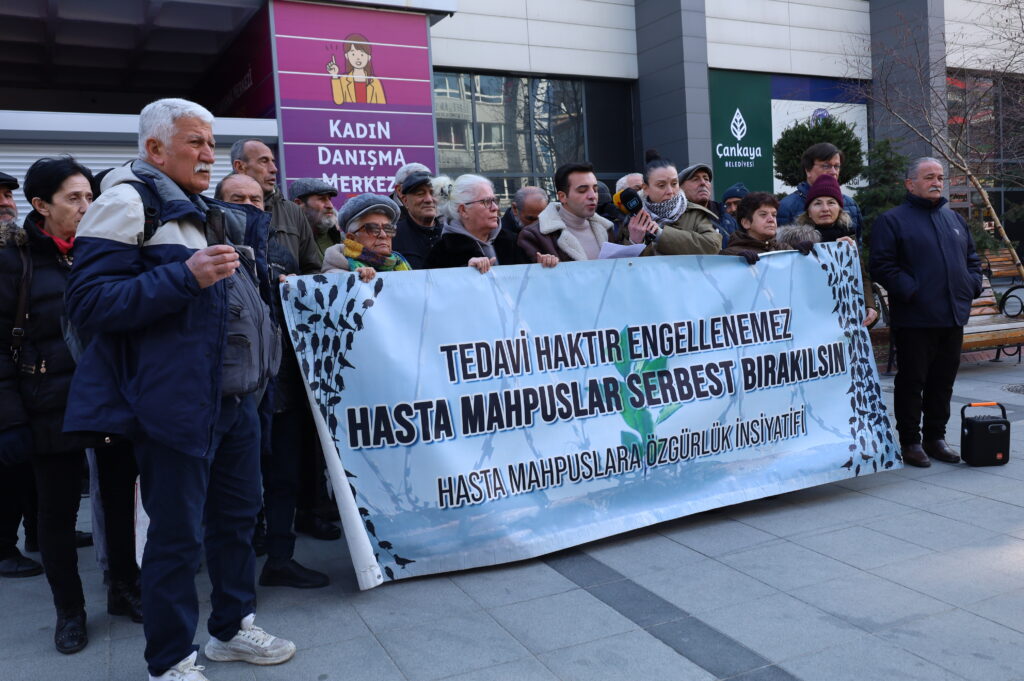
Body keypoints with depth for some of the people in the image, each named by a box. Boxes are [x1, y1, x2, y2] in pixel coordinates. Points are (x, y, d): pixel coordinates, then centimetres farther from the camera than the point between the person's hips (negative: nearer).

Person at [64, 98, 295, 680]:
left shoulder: (209, 212, 17)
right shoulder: (129, 201, -8)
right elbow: (89, 302, -18)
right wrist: (187, 276, -26)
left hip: (236, 397, 9)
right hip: (178, 405, -8)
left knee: (237, 516, 18)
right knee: (178, 535, 2)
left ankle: (233, 628, 35)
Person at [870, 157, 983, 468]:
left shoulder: (955, 219, 18)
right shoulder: (892, 220, -3)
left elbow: (972, 258, 26)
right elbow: (882, 265, -12)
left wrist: (972, 285, 8)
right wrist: (910, 291, -17)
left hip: (953, 318, 7)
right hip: (914, 320, -6)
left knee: (943, 381, 12)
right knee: (911, 382, 0)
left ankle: (935, 437, 24)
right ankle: (910, 442, 11)